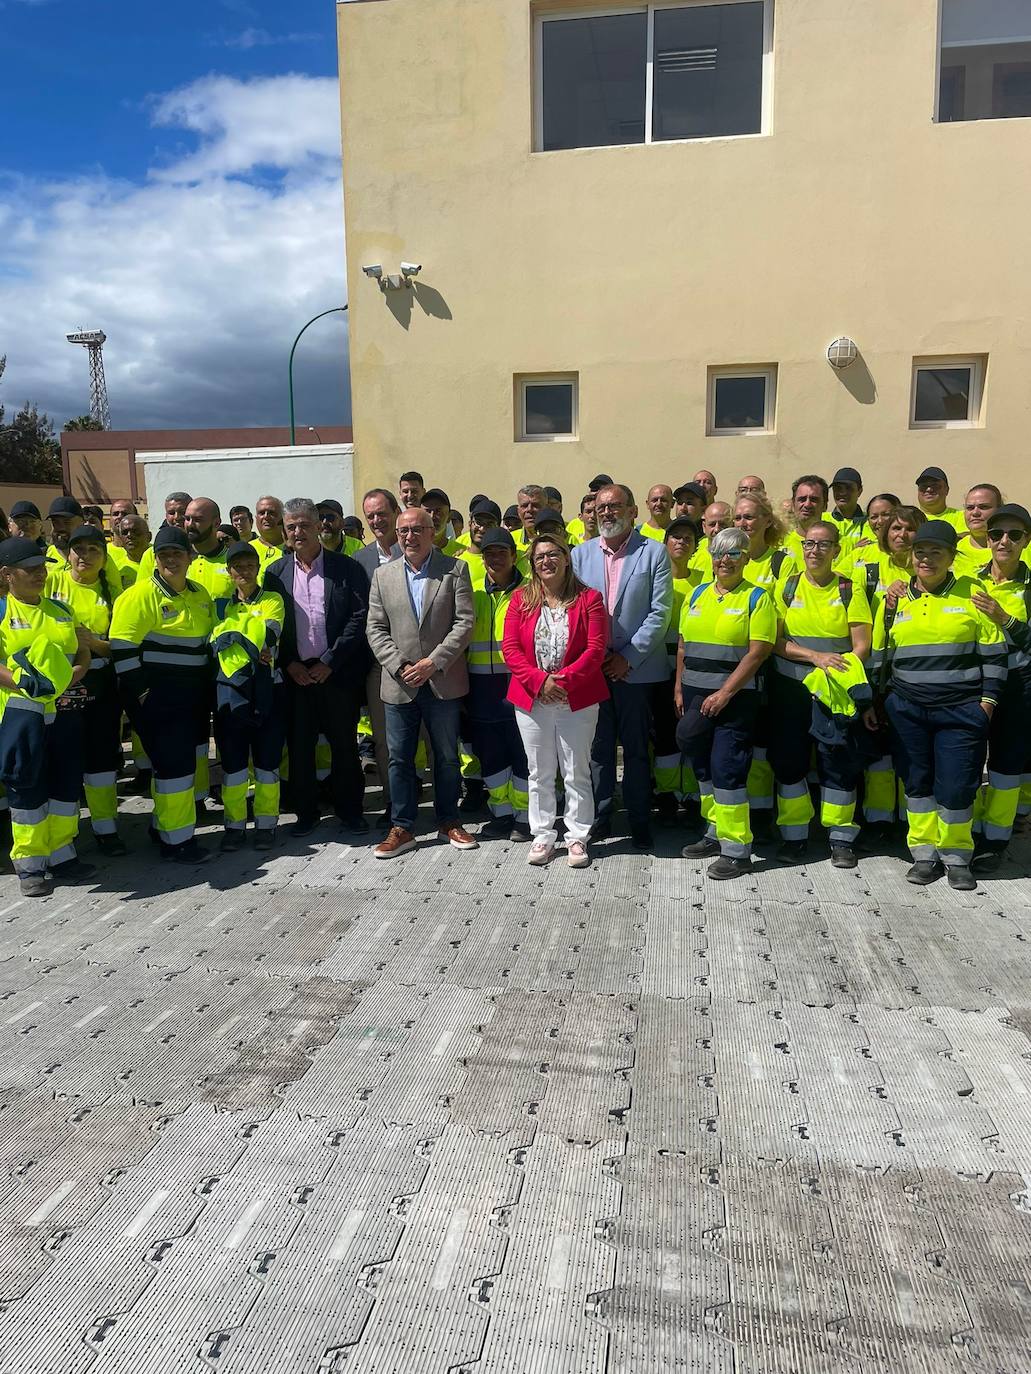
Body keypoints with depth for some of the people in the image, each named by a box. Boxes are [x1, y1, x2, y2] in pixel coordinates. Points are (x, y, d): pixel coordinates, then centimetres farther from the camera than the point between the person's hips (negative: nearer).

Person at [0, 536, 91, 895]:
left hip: (64, 710, 5)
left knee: (66, 784, 9)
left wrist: (72, 677, -6)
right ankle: (30, 864, 13)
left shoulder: (60, 610, 14)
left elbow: (83, 653, 14)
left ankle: (61, 855, 23)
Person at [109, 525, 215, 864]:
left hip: (192, 695, 8)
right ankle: (176, 841, 3)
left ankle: (165, 824, 30)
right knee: (173, 763, -8)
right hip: (156, 696, -8)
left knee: (190, 760, 14)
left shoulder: (200, 594, 12)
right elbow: (123, 648, -15)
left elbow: (209, 639, 22)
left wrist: (208, 685, 18)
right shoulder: (141, 594, -11)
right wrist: (139, 690, -16)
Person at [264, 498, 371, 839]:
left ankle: (349, 811, 20)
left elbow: (360, 616, -6)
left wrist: (328, 663, -11)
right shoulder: (275, 573, 7)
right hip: (295, 674, 2)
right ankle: (306, 811, 22)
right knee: (299, 746, 8)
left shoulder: (347, 568, -1)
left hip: (338, 673, -2)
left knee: (345, 745, 6)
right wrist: (289, 664, -6)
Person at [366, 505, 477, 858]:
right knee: (399, 759, 6)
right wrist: (400, 667, -10)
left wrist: (434, 662, -14)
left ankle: (448, 822, 25)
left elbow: (465, 622, -6)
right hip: (399, 684, 2)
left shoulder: (455, 569, 0)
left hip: (443, 681, -1)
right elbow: (376, 629, 4)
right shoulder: (383, 575, 7)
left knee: (447, 757, 10)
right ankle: (402, 828, 17)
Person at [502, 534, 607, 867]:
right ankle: (543, 835, 22)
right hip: (531, 699, 2)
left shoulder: (588, 598, -1)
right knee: (539, 772, 11)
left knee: (576, 773, 6)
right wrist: (539, 681, -14)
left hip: (577, 699, -2)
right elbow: (510, 647, -2)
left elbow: (596, 649, -8)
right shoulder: (522, 598, 5)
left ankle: (578, 837, 18)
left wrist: (564, 680, -18)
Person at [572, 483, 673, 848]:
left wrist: (629, 656, -11)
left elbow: (660, 612, -6)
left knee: (636, 749, 5)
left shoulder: (654, 553, 0)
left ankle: (639, 824, 16)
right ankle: (599, 818, 21)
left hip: (635, 667, -2)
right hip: (590, 666, 3)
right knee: (598, 747, 9)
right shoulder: (580, 554, 9)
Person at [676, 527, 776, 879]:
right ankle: (715, 832, 29)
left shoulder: (757, 597, -5)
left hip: (735, 697, -6)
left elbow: (758, 652, -12)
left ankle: (737, 850, 3)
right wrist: (679, 688, 9)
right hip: (695, 695, 6)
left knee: (727, 768, -7)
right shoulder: (697, 595, 12)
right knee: (702, 765, 13)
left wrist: (724, 693, -16)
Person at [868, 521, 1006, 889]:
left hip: (961, 710, -3)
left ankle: (956, 858, 18)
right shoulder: (895, 599, 7)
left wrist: (988, 699, -3)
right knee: (917, 783, 8)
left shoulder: (971, 593, 0)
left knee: (956, 787, -2)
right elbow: (879, 654, 14)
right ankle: (925, 855, 22)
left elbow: (994, 652, 3)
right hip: (907, 709, 3)